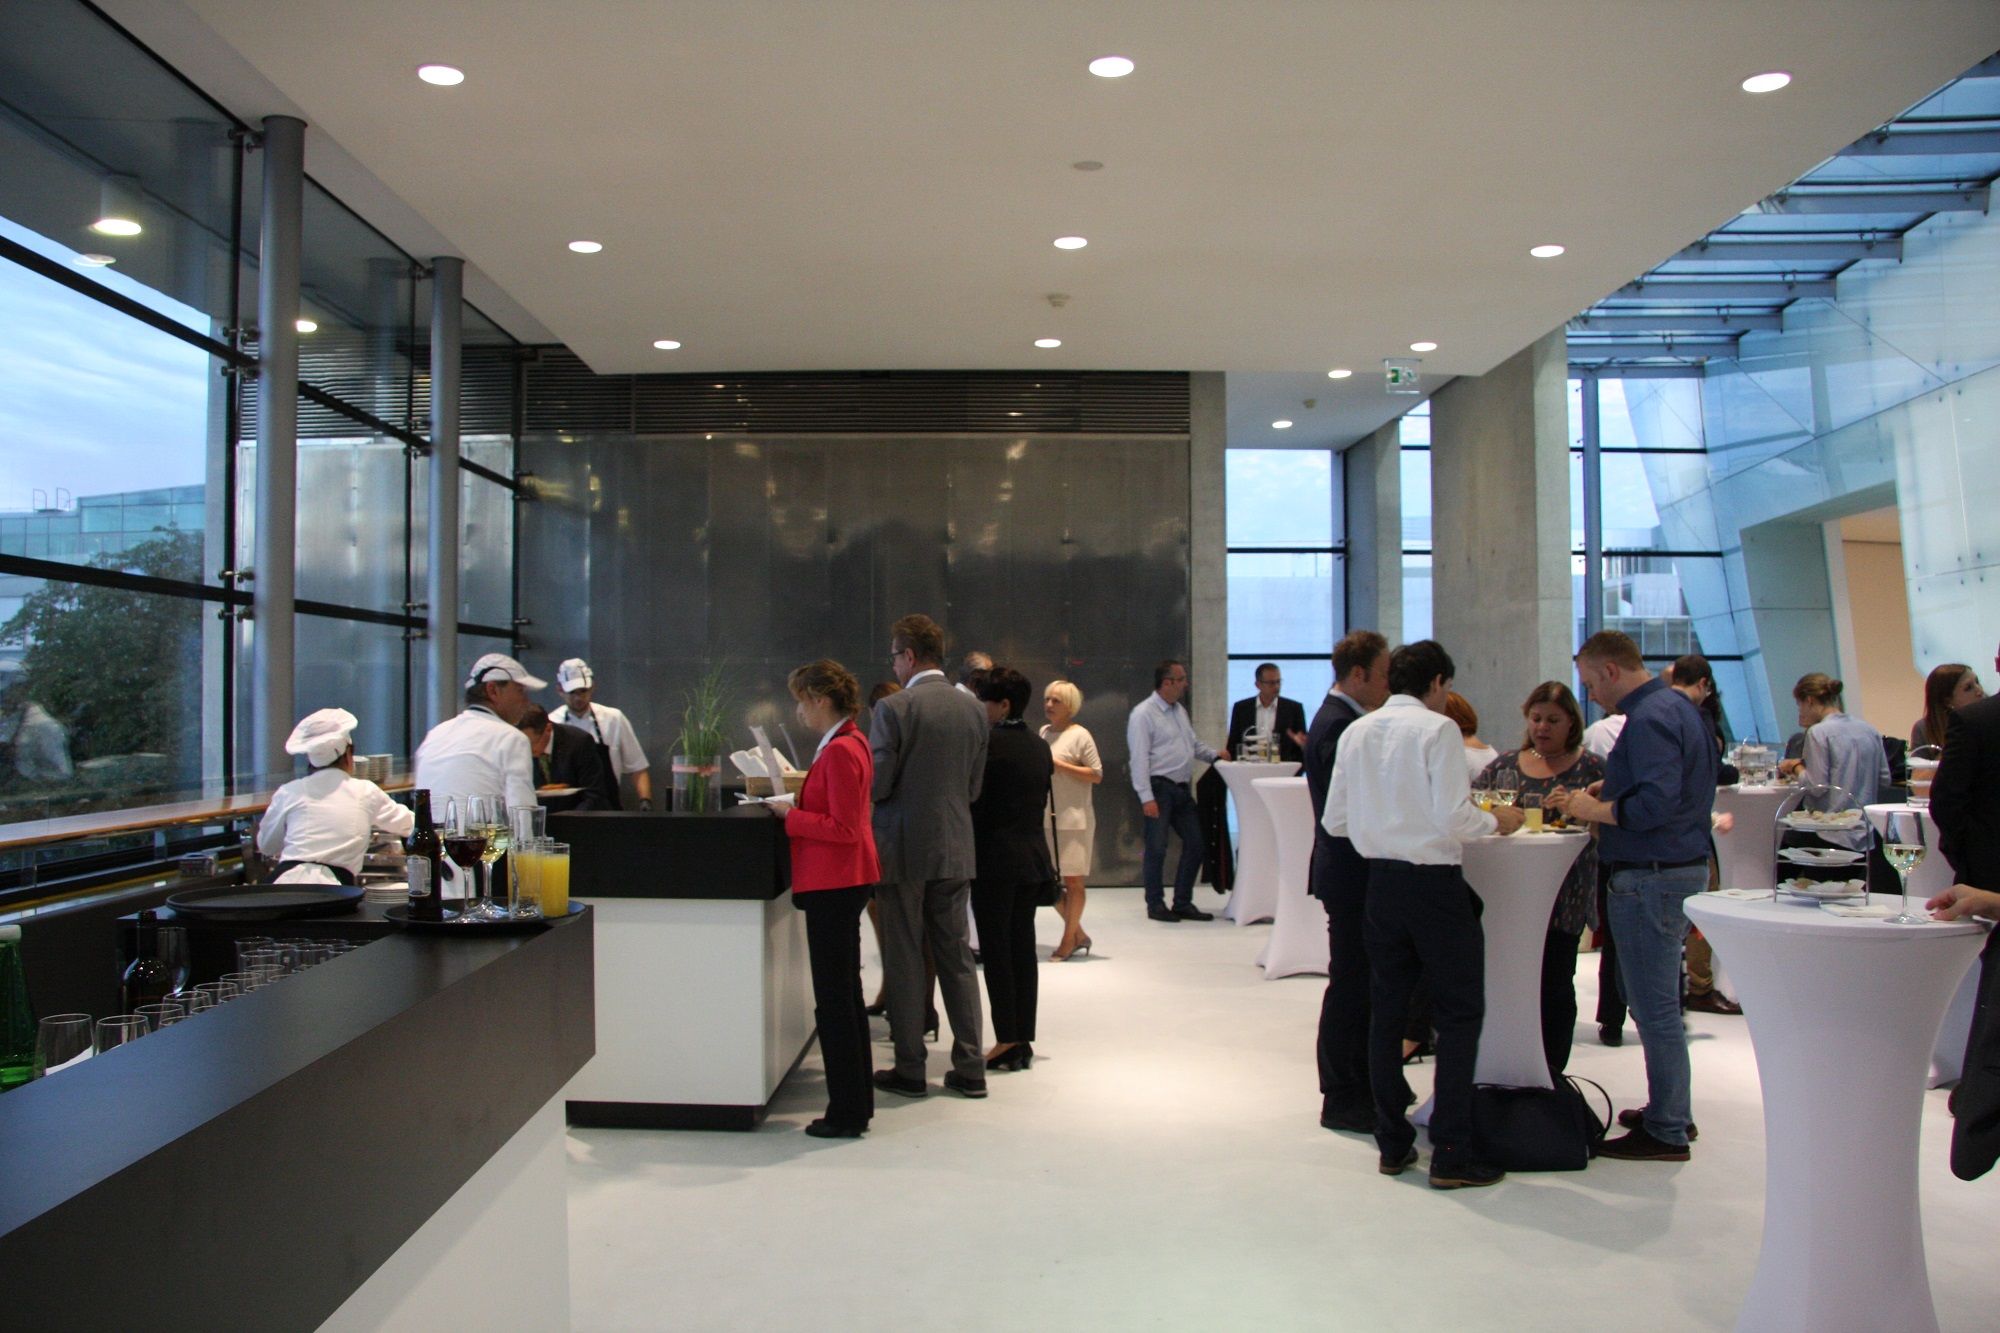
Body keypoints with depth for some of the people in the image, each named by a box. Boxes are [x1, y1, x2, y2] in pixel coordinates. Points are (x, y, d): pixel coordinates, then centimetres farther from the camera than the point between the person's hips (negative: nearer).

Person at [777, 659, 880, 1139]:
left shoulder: (840, 752, -20)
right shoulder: (850, 742, 12)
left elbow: (843, 828, -23)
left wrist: (791, 816, -14)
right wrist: (798, 797, 12)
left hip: (833, 885, -11)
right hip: (842, 882, 11)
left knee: (834, 1000, -3)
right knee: (846, 995, 18)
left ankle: (847, 1113, 6)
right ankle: (857, 1100, 28)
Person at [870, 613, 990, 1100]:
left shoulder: (893, 708, -14)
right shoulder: (973, 710, 5)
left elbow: (876, 783, -14)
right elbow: (974, 787, 9)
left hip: (904, 850, -5)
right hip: (955, 849, 5)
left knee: (905, 961, 5)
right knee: (956, 957, 13)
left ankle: (909, 1070, 13)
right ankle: (970, 1068, 16)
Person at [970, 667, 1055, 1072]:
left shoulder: (990, 743, -14)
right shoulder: (1040, 747, 10)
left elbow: (974, 800, -12)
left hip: (995, 859, -7)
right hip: (1033, 857, 7)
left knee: (996, 951, -1)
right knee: (1023, 948, 9)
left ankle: (1007, 1042, 1)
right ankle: (1023, 1040, 13)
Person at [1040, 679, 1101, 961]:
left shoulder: (1080, 735, -7)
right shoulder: (1044, 732, 12)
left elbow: (1096, 775, -11)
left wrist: (1061, 765, -15)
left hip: (1073, 818, -7)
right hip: (1046, 817, 7)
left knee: (1072, 880, 1)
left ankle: (1069, 939, 10)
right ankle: (1078, 934, 21)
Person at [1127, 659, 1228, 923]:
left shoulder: (1179, 711, 15)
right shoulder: (1143, 714, -11)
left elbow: (1193, 743, 26)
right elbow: (1139, 758, -16)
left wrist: (1214, 754, 7)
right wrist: (1147, 798, -20)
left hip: (1182, 788, 8)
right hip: (1159, 788, -8)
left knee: (1194, 844, 9)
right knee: (1156, 848, -2)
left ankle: (1183, 903, 19)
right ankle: (1155, 905, 10)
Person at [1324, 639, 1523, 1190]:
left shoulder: (1355, 732, 7)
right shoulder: (1438, 728, -11)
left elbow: (1335, 820, 6)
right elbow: (1453, 817, -19)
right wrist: (1496, 821, 0)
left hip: (1381, 881, 6)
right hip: (1434, 882, -6)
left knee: (1386, 1011, 13)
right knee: (1459, 1014, 4)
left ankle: (1393, 1144, 21)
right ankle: (1451, 1155, 4)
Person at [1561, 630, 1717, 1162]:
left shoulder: (1649, 718, -19)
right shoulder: (1676, 706, 14)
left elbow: (1657, 802, -27)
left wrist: (1596, 810, -13)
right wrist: (1609, 791, 11)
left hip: (1651, 878, -11)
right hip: (1679, 865, 11)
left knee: (1654, 1006, -2)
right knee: (1654, 999, 19)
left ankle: (1667, 1132, 7)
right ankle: (1669, 1110, 30)